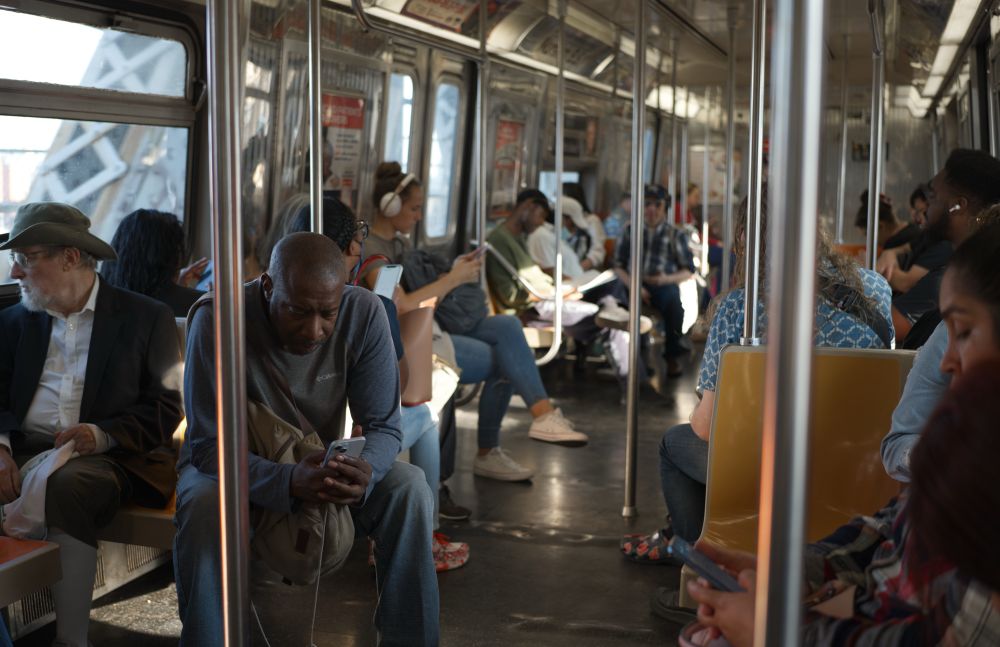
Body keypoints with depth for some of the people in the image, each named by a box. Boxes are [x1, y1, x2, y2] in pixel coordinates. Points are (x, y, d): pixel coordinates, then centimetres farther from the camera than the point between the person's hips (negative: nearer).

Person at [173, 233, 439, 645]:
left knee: (408, 487, -24)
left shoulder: (364, 314, -20)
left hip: (321, 465, 2)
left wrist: (366, 470, -40)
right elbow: (208, 446, -26)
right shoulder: (218, 320, -27)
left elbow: (384, 427, -15)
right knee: (203, 507, -36)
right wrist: (289, 481, -44)